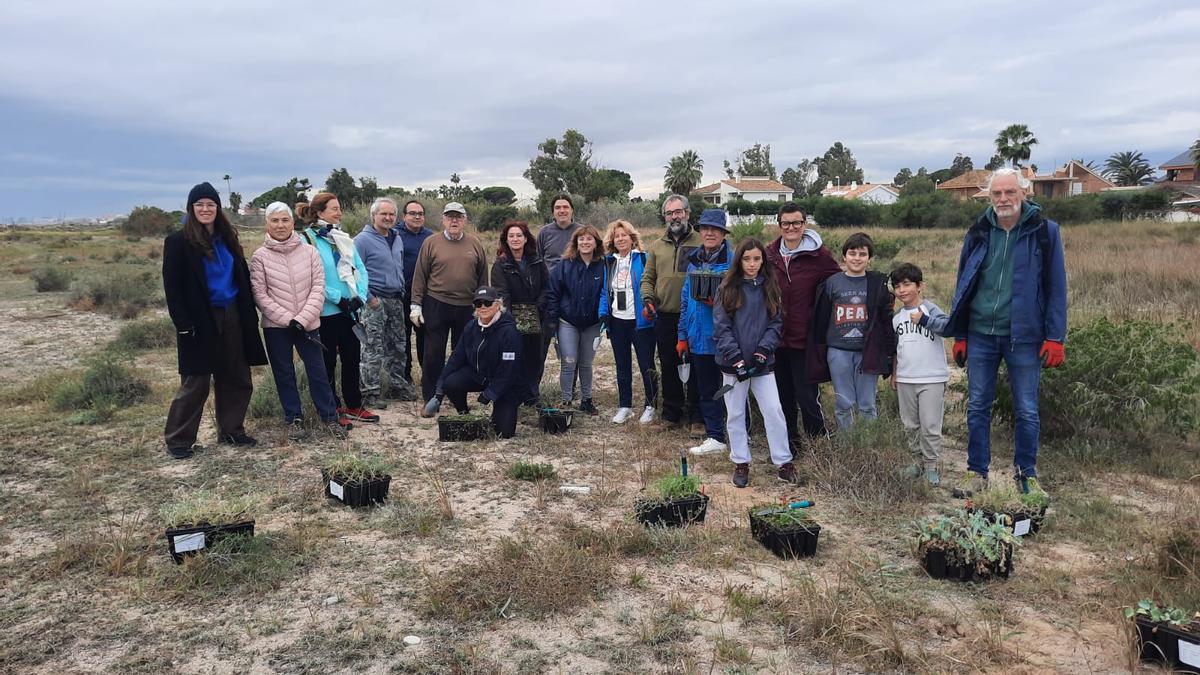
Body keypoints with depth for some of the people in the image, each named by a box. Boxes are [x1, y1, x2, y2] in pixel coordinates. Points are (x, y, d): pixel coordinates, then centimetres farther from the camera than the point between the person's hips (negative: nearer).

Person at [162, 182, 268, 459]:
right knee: (195, 383, 0)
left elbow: (242, 278, 12)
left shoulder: (227, 239, 10)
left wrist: (249, 313, 5)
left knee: (237, 379, 10)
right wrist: (183, 324, -16)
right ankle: (178, 439, 14)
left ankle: (231, 430, 24)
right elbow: (172, 287, -9)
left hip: (232, 318, 6)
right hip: (200, 322, -5)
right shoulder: (178, 242, -6)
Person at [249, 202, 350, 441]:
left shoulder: (309, 252, 0)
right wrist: (288, 319, -13)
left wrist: (302, 319, -12)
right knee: (284, 374, 8)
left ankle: (330, 417, 14)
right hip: (276, 326, 0)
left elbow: (318, 288, -3)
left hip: (308, 324, 0)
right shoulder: (260, 256, -2)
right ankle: (294, 420, 20)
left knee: (318, 371, 4)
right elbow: (260, 295, -6)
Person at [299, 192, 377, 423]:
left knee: (352, 358, 12)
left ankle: (354, 406, 24)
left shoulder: (344, 238, 9)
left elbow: (360, 270, 7)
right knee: (328, 362, 7)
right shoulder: (307, 240, -9)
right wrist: (338, 298, -18)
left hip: (350, 310, 6)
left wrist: (360, 296, -8)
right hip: (325, 312, -6)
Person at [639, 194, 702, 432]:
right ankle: (671, 414, 24)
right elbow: (647, 278, 14)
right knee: (668, 367, 12)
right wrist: (648, 299, -2)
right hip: (664, 317, 4)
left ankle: (696, 416, 11)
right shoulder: (656, 247, 13)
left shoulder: (701, 243, 0)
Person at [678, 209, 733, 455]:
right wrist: (683, 336, 15)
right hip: (700, 337, 6)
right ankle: (715, 437, 23)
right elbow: (686, 299, 16)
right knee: (707, 389, 12)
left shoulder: (733, 261, -8)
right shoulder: (694, 260, 11)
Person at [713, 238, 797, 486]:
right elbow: (721, 327, -6)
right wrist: (736, 359, -15)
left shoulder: (770, 288, 5)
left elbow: (776, 323, 3)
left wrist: (762, 351, -11)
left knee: (774, 411, -1)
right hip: (733, 363, -1)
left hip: (762, 362, 1)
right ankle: (741, 463, 20)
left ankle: (784, 463, 11)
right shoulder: (727, 288, -2)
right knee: (735, 414, 7)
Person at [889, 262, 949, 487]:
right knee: (910, 425, 13)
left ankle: (931, 466, 11)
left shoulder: (930, 309, -7)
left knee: (930, 426, -2)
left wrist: (924, 319, -36)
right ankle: (917, 461, 26)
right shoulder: (897, 318, 11)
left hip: (932, 378, -6)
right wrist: (894, 374, 21)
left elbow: (948, 325, -26)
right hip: (905, 380, 6)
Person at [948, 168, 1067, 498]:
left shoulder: (1044, 231, -2)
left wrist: (1055, 338, -8)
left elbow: (1056, 288, -3)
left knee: (1027, 411, 7)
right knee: (977, 407, 8)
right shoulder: (978, 233, 6)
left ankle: (1026, 474, 22)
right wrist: (959, 335, 7)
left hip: (1024, 337, -2)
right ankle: (977, 472, 20)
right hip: (981, 335, 3)